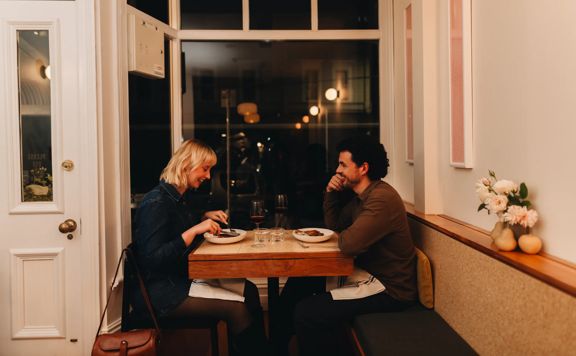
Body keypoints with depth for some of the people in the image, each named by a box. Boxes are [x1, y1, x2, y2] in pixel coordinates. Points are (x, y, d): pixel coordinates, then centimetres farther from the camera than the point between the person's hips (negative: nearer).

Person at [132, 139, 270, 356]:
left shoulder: (177, 197, 9)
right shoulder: (157, 203, -19)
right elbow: (152, 259, -26)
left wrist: (206, 217, 10)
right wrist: (195, 230, -27)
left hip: (180, 278, 10)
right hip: (158, 291, -10)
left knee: (248, 290, -1)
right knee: (236, 309, -19)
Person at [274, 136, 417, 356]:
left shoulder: (382, 198, -24)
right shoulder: (360, 196, 9)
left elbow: (349, 244, -32)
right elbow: (333, 225, 16)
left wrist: (341, 235, -8)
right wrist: (331, 193, 0)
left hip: (389, 288, -10)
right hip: (367, 272, 10)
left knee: (306, 312, -21)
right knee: (298, 286, 11)